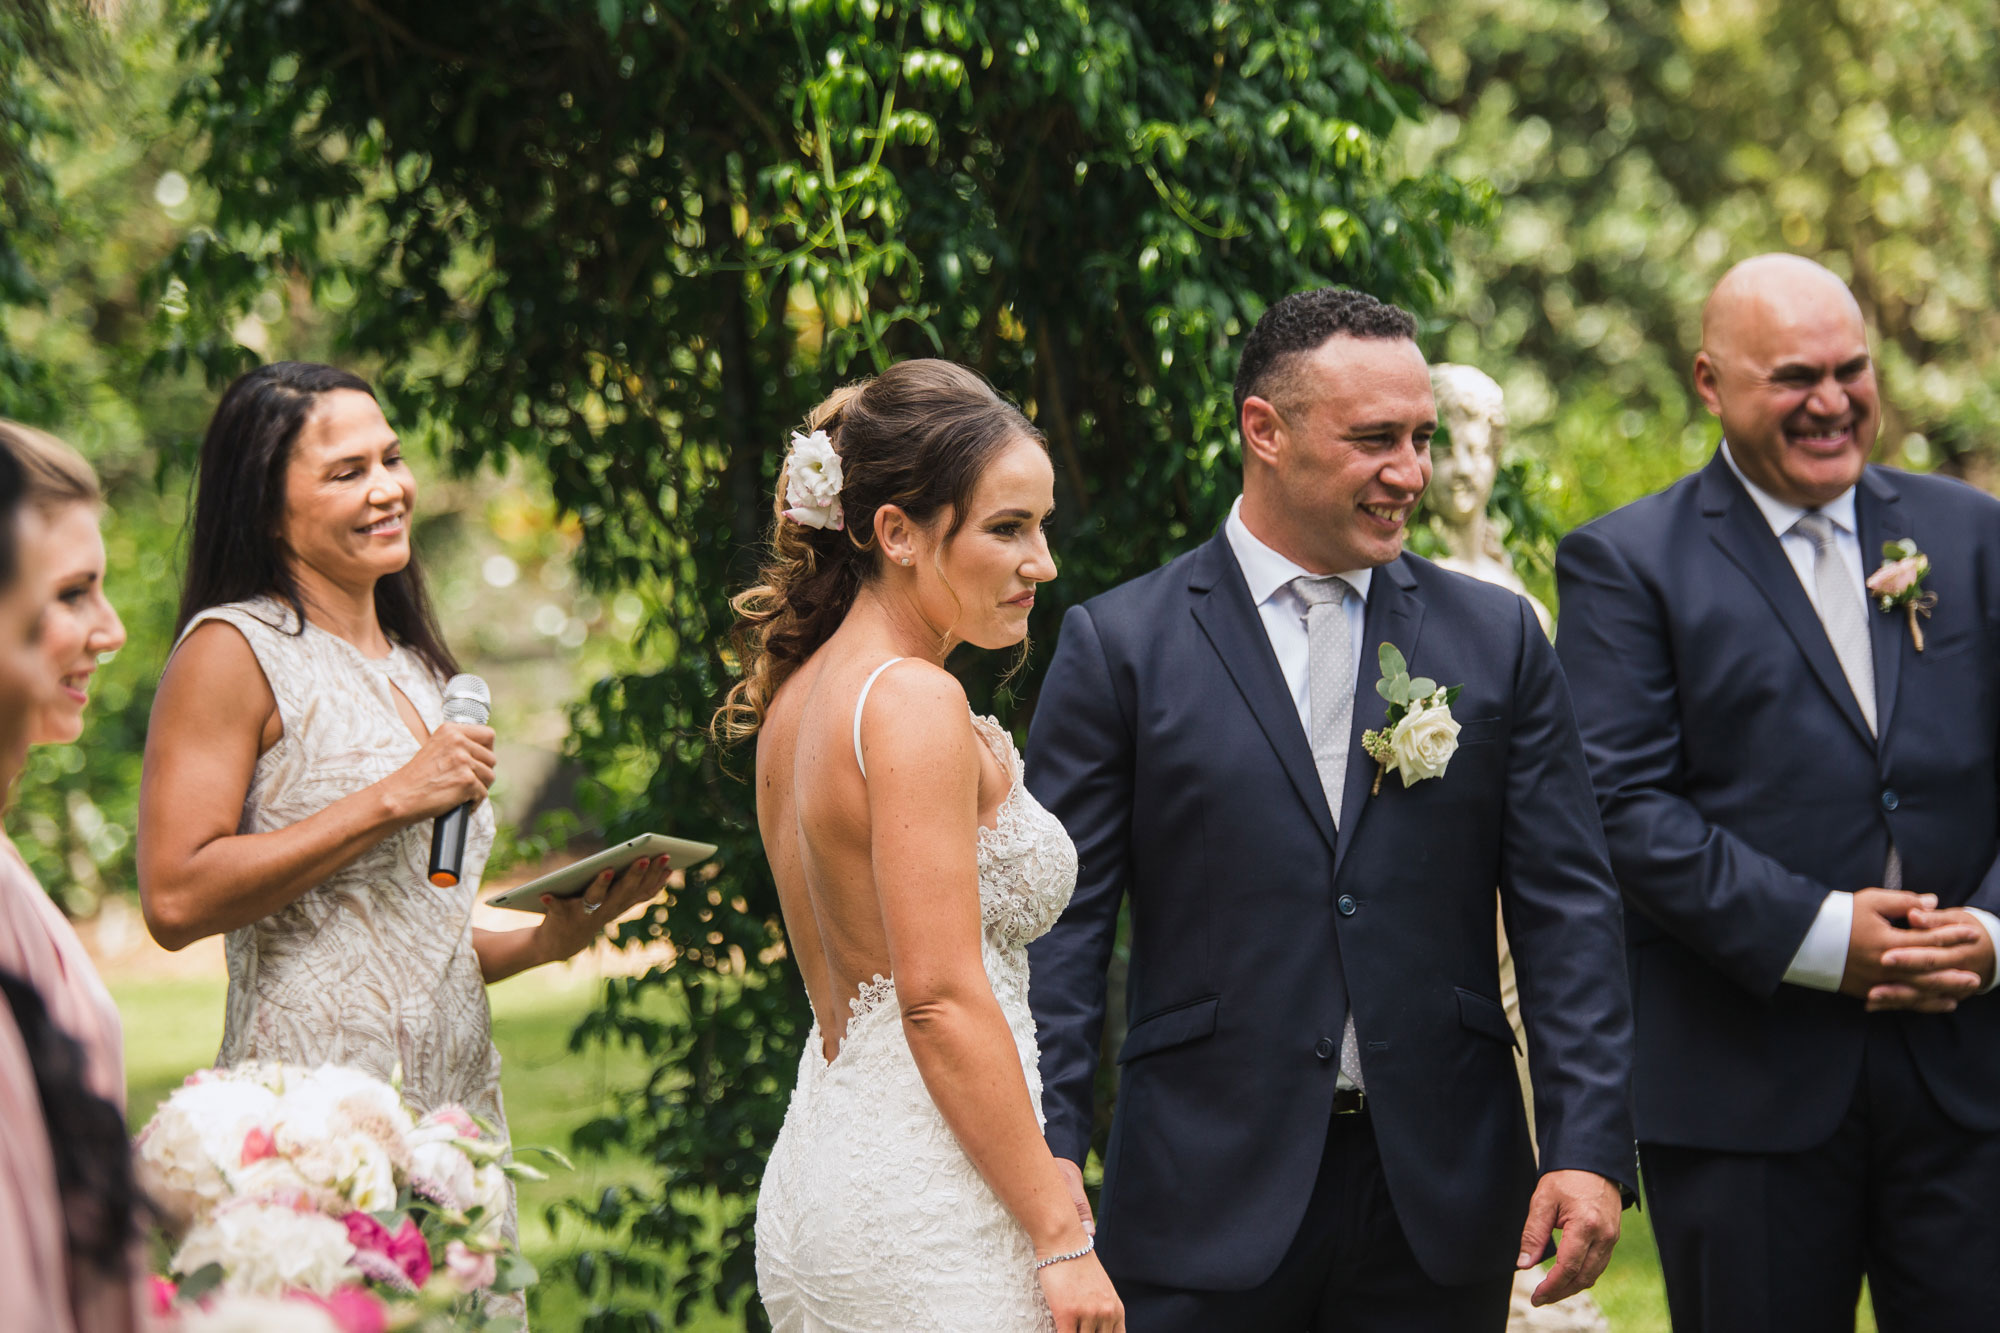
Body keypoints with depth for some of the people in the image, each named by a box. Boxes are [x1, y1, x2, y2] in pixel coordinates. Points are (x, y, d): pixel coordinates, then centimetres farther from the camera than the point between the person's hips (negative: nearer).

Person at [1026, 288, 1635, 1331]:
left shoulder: (1496, 639, 8)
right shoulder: (1119, 647, 1)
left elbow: (1567, 906, 5)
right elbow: (1059, 923, -1)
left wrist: (1589, 1146, -4)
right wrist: (1047, 1151, -10)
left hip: (1439, 1203, 2)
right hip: (1211, 1196, -2)